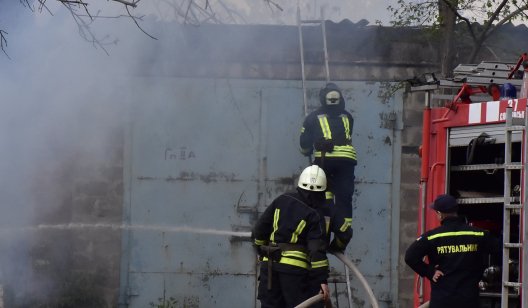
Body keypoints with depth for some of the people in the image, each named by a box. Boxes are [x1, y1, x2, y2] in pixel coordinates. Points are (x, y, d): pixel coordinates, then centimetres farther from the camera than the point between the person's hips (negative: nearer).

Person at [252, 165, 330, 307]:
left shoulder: (281, 201, 8)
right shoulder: (314, 217, -5)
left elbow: (259, 230, 11)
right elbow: (317, 250, -12)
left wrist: (261, 251, 27)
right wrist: (323, 279, -12)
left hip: (269, 264, 5)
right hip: (294, 268, -4)